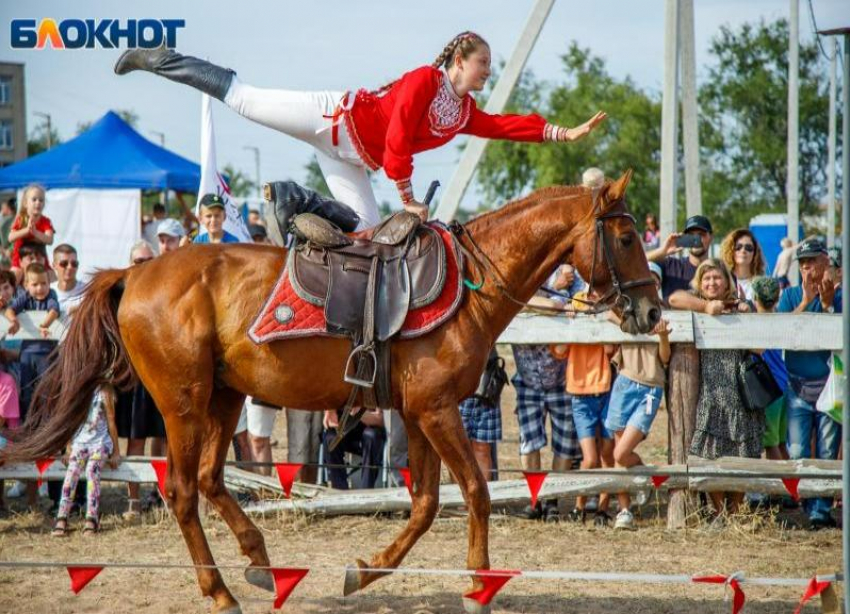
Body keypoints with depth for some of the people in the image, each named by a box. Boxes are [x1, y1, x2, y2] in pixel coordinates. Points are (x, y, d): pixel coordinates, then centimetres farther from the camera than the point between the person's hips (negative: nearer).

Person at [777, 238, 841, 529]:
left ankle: (821, 510, 3)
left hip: (830, 384, -1)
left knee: (827, 453, 0)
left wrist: (828, 305, -18)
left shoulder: (839, 295, 3)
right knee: (797, 453, -5)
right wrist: (805, 301, -12)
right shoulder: (790, 295, 10)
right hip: (798, 386, 1)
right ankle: (813, 509, 3)